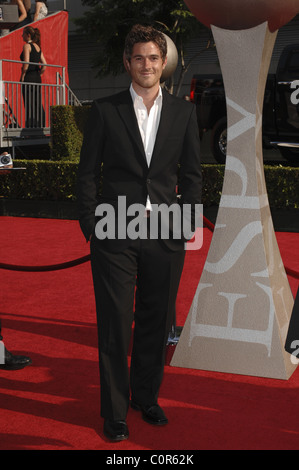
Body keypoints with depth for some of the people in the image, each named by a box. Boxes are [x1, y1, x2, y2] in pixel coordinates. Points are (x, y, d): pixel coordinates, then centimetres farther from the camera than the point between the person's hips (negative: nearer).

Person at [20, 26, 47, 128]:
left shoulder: (27, 46, -8)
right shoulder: (37, 47, 15)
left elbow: (26, 64, -17)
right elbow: (44, 65, 12)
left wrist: (22, 77, -11)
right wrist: (38, 75, 15)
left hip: (29, 77, -8)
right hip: (37, 78, 8)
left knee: (29, 105, -6)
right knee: (38, 104, 10)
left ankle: (30, 126, -7)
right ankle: (40, 126, 11)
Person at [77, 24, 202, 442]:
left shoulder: (183, 112, 9)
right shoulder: (105, 110, 3)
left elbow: (192, 173, 11)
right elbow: (87, 172, 4)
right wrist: (89, 223, -2)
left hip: (165, 234, 2)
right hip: (115, 234, -2)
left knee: (157, 321, 11)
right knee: (115, 325, 1)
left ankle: (146, 397, 30)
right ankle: (114, 411, 15)